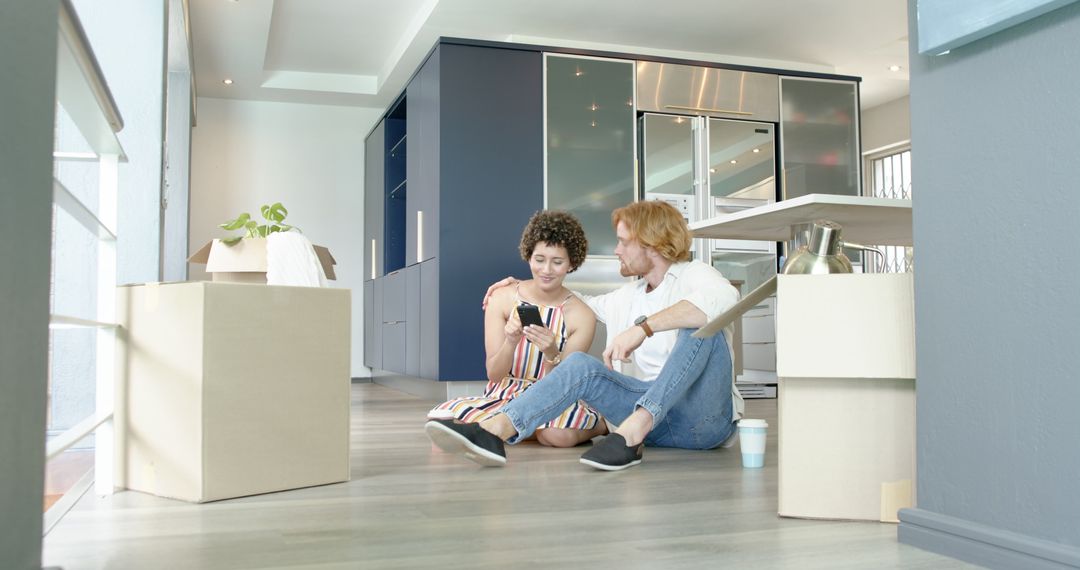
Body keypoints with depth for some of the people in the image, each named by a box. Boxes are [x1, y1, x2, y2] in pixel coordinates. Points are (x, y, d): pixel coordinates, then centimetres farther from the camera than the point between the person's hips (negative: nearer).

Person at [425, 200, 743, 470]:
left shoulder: (692, 274, -3)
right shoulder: (629, 295, 17)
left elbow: (724, 297, -28)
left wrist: (644, 326, -35)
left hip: (705, 417, -5)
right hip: (656, 421, 6)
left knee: (703, 324, -29)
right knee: (580, 365, -15)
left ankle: (632, 432, -39)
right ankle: (493, 432, -37)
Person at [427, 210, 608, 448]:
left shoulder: (581, 316, -7)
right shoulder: (502, 299, -4)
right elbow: (494, 375, -5)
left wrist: (551, 354, -30)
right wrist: (511, 343, -26)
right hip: (503, 396, 3)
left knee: (558, 435, -38)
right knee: (442, 420, -25)